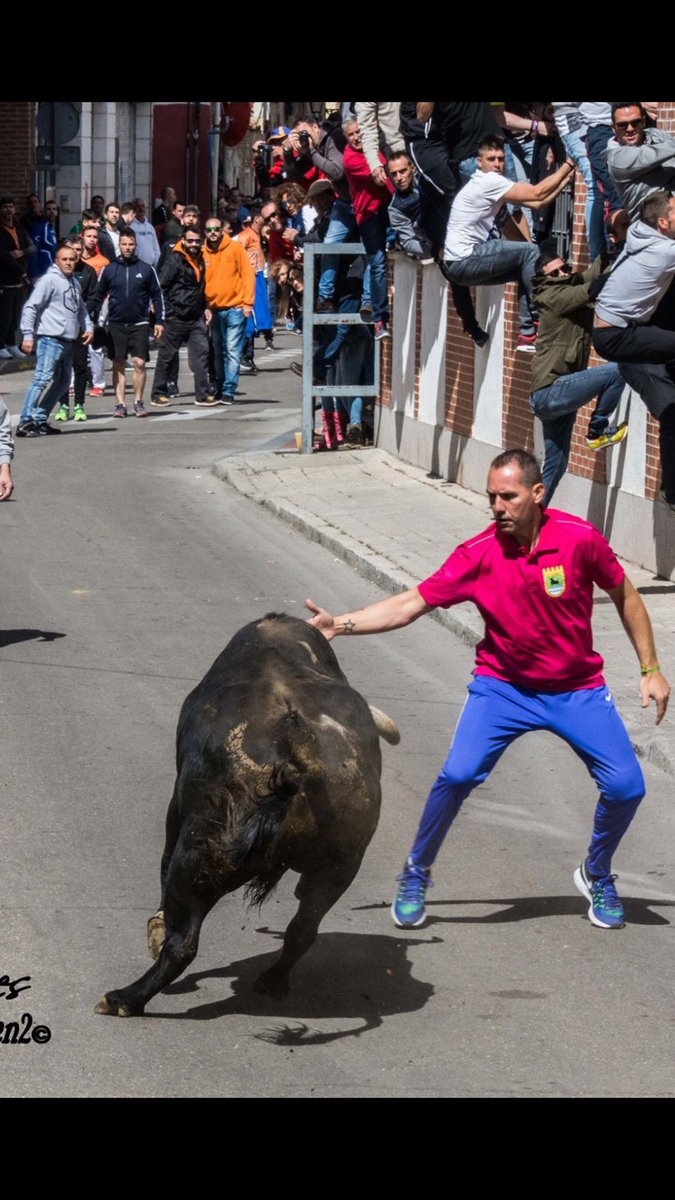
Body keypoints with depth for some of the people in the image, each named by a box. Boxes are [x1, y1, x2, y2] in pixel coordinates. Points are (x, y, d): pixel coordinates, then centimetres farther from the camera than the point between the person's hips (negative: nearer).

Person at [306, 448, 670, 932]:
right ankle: (416, 876, 4)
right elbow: (411, 604, -13)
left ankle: (598, 876, 22)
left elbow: (625, 596, -1)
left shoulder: (580, 538, -17)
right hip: (504, 687, -1)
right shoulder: (480, 554, -16)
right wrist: (341, 624, -24)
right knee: (458, 775, -20)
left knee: (626, 787, -8)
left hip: (577, 688, 1)